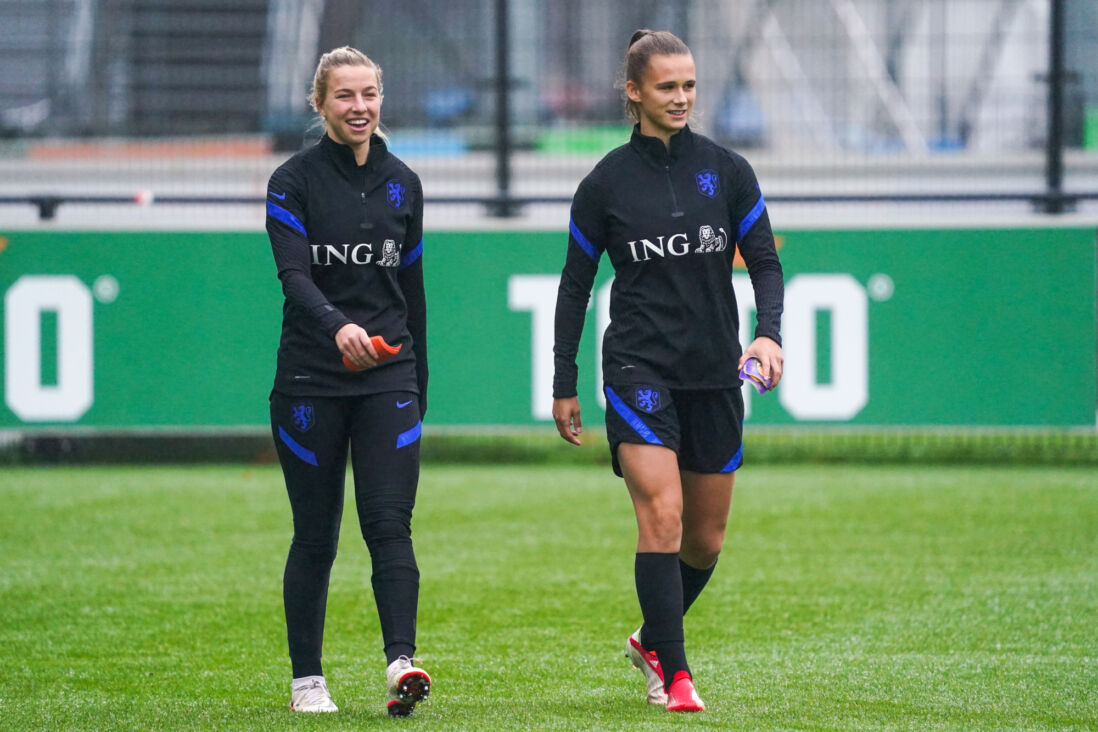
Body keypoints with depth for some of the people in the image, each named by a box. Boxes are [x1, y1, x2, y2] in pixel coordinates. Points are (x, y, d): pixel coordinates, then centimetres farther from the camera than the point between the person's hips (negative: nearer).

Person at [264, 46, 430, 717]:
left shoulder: (402, 183, 9)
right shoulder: (294, 181, -3)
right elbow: (294, 275, -17)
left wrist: (418, 381, 17)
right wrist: (338, 326, -36)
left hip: (388, 378, 2)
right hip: (311, 379, -2)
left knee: (390, 524, -11)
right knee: (315, 535, 4)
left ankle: (401, 662, -23)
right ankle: (307, 679, 13)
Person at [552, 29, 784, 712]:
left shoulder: (728, 170, 4)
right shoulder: (606, 183, 0)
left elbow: (766, 262, 6)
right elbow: (576, 285, 7)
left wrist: (769, 332, -13)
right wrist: (564, 386, 5)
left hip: (715, 375, 3)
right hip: (639, 368, -3)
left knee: (706, 540, 10)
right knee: (662, 517, -17)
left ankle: (653, 641, 35)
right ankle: (674, 676, -13)